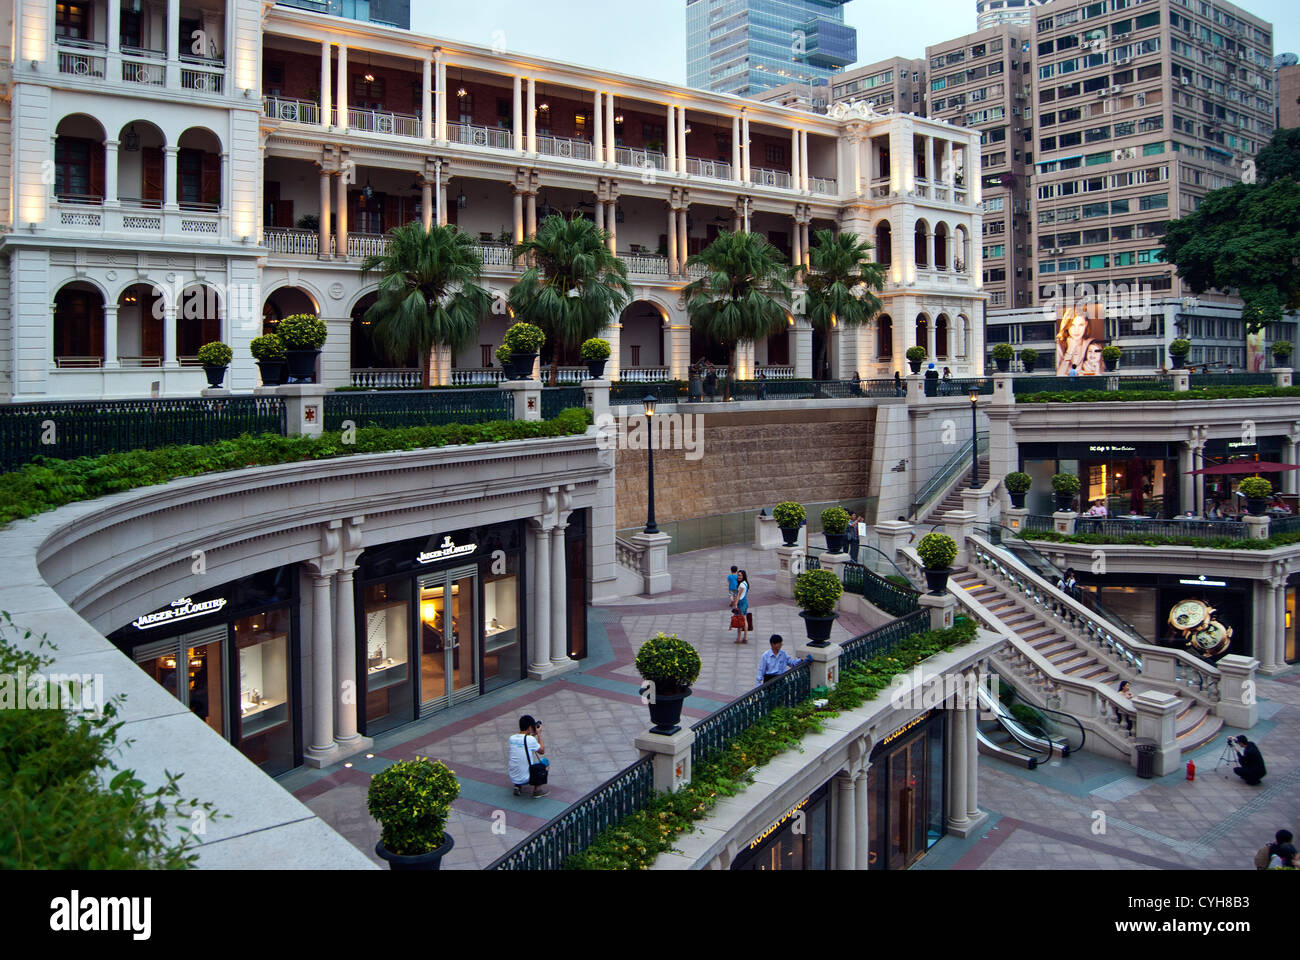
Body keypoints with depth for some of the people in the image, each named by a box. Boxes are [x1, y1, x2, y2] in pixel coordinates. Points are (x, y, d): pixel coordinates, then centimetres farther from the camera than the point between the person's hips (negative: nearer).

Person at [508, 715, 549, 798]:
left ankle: (517, 786, 16)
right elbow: (542, 751, 1)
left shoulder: (512, 738, 0)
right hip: (525, 779, -6)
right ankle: (537, 788, 12)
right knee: (546, 762, 14)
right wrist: (539, 734, 7)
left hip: (512, 779, 6)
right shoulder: (530, 739, -17)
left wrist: (533, 735, 20)